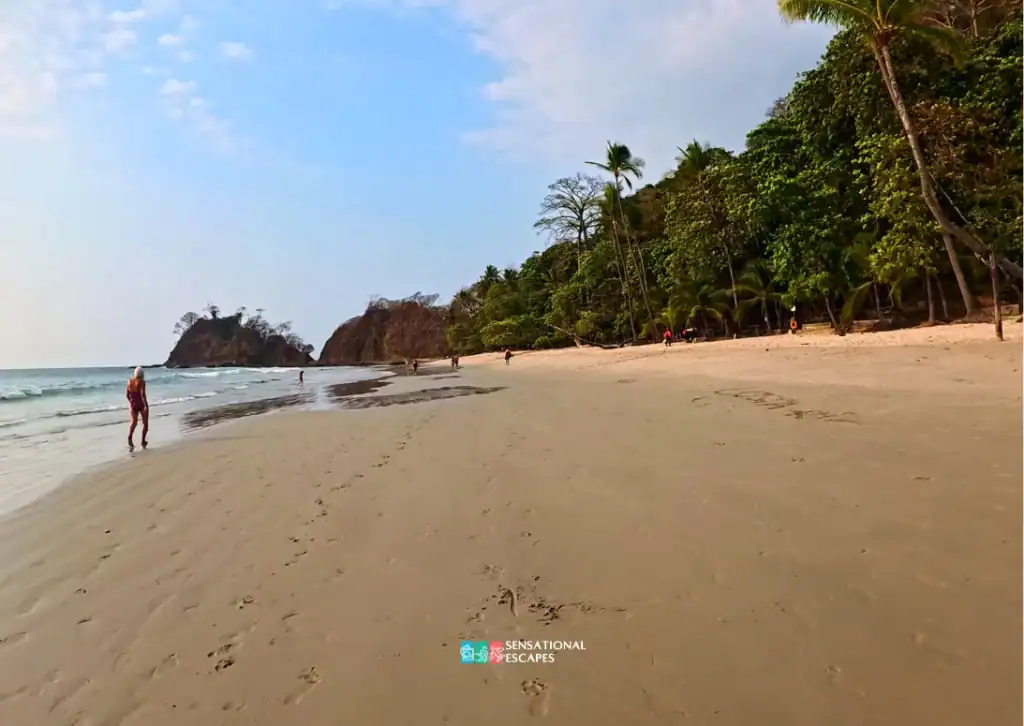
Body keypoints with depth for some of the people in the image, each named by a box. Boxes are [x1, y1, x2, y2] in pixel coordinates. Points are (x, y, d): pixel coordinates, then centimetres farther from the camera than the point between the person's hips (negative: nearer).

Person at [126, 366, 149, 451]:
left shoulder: (129, 381, 3)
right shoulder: (141, 382, -14)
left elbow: (127, 395, 8)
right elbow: (142, 394, -24)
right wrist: (146, 405, -25)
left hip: (133, 405, 5)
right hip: (142, 404, -5)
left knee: (134, 423, 11)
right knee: (145, 423, 12)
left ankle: (129, 438, -14)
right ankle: (143, 441, 15)